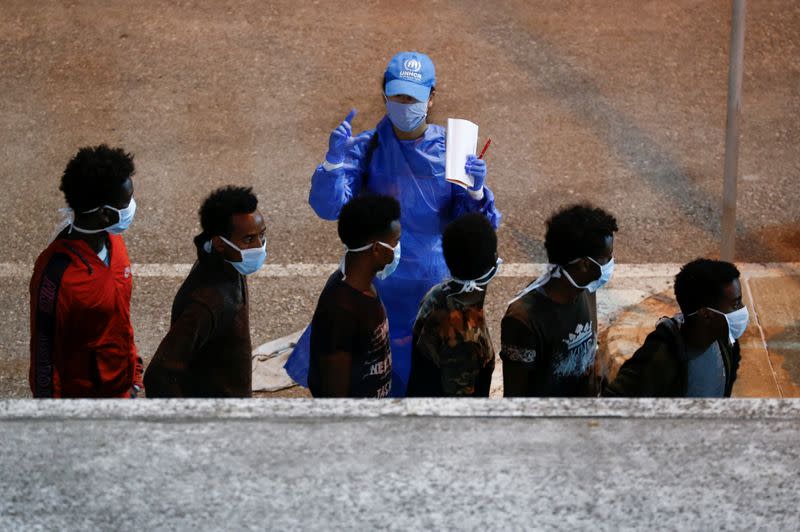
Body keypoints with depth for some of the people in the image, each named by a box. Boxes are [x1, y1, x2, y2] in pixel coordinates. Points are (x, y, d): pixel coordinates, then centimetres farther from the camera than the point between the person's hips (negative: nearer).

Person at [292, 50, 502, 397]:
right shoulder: (366, 148, -6)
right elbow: (328, 208, -15)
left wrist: (477, 190, -28)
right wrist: (334, 160, -30)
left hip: (434, 288, 0)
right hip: (374, 286, 0)